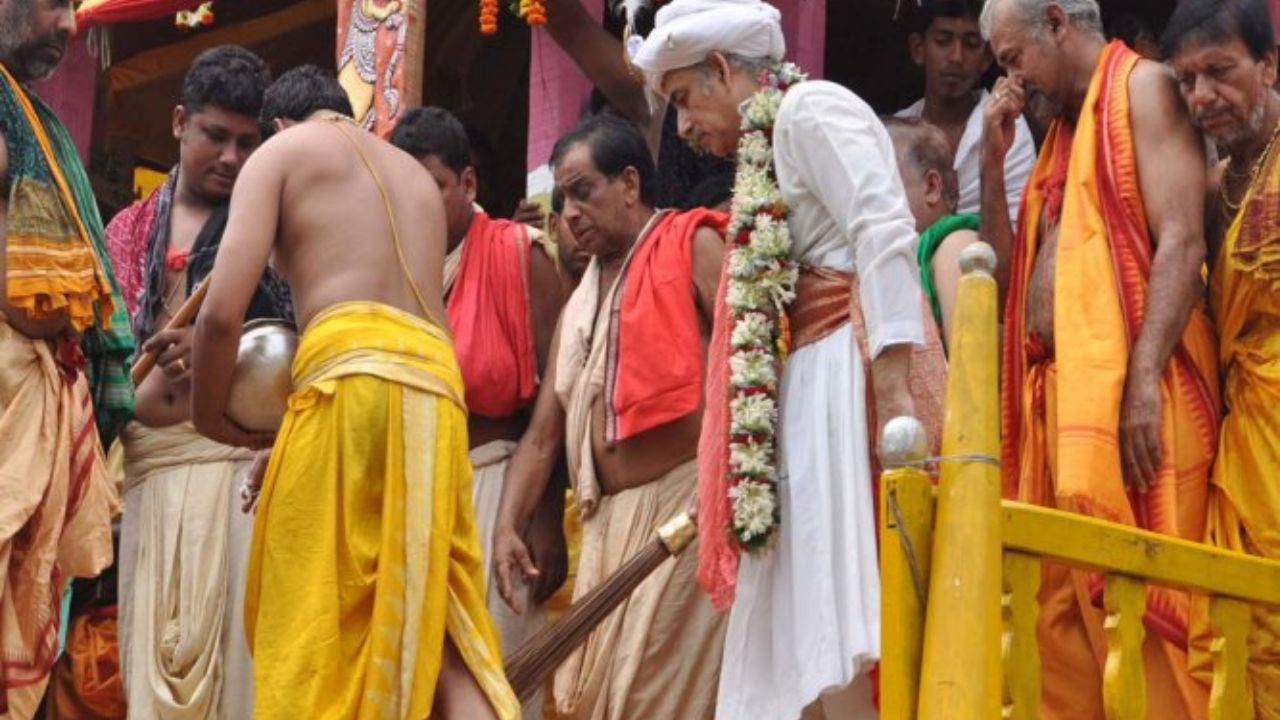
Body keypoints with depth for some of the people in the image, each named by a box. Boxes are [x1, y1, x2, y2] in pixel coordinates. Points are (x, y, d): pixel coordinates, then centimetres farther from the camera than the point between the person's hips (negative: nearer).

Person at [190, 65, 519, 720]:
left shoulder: (281, 151, 15)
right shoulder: (416, 174, 33)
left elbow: (224, 308, 1)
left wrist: (209, 417, 16)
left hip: (350, 376, -5)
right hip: (437, 388, 5)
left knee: (314, 619, -3)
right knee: (439, 621, 3)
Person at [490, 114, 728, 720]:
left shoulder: (692, 248, 0)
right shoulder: (579, 306, 21)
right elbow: (543, 435, 19)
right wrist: (507, 527, 5)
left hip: (687, 502, -7)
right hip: (610, 519, 7)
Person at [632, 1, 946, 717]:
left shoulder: (810, 106, 0)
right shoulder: (771, 148, 27)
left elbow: (886, 235, -15)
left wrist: (894, 390, -25)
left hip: (854, 369, -10)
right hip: (811, 387, 10)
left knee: (840, 644, -17)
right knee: (802, 649, 3)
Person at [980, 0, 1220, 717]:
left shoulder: (1143, 87, -1)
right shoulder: (1064, 129, 25)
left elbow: (1183, 242, -13)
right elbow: (1010, 274, 24)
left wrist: (1143, 382, -22)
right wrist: (993, 159, 15)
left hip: (1126, 393, -8)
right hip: (1055, 396, 8)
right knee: (1061, 611, 5)